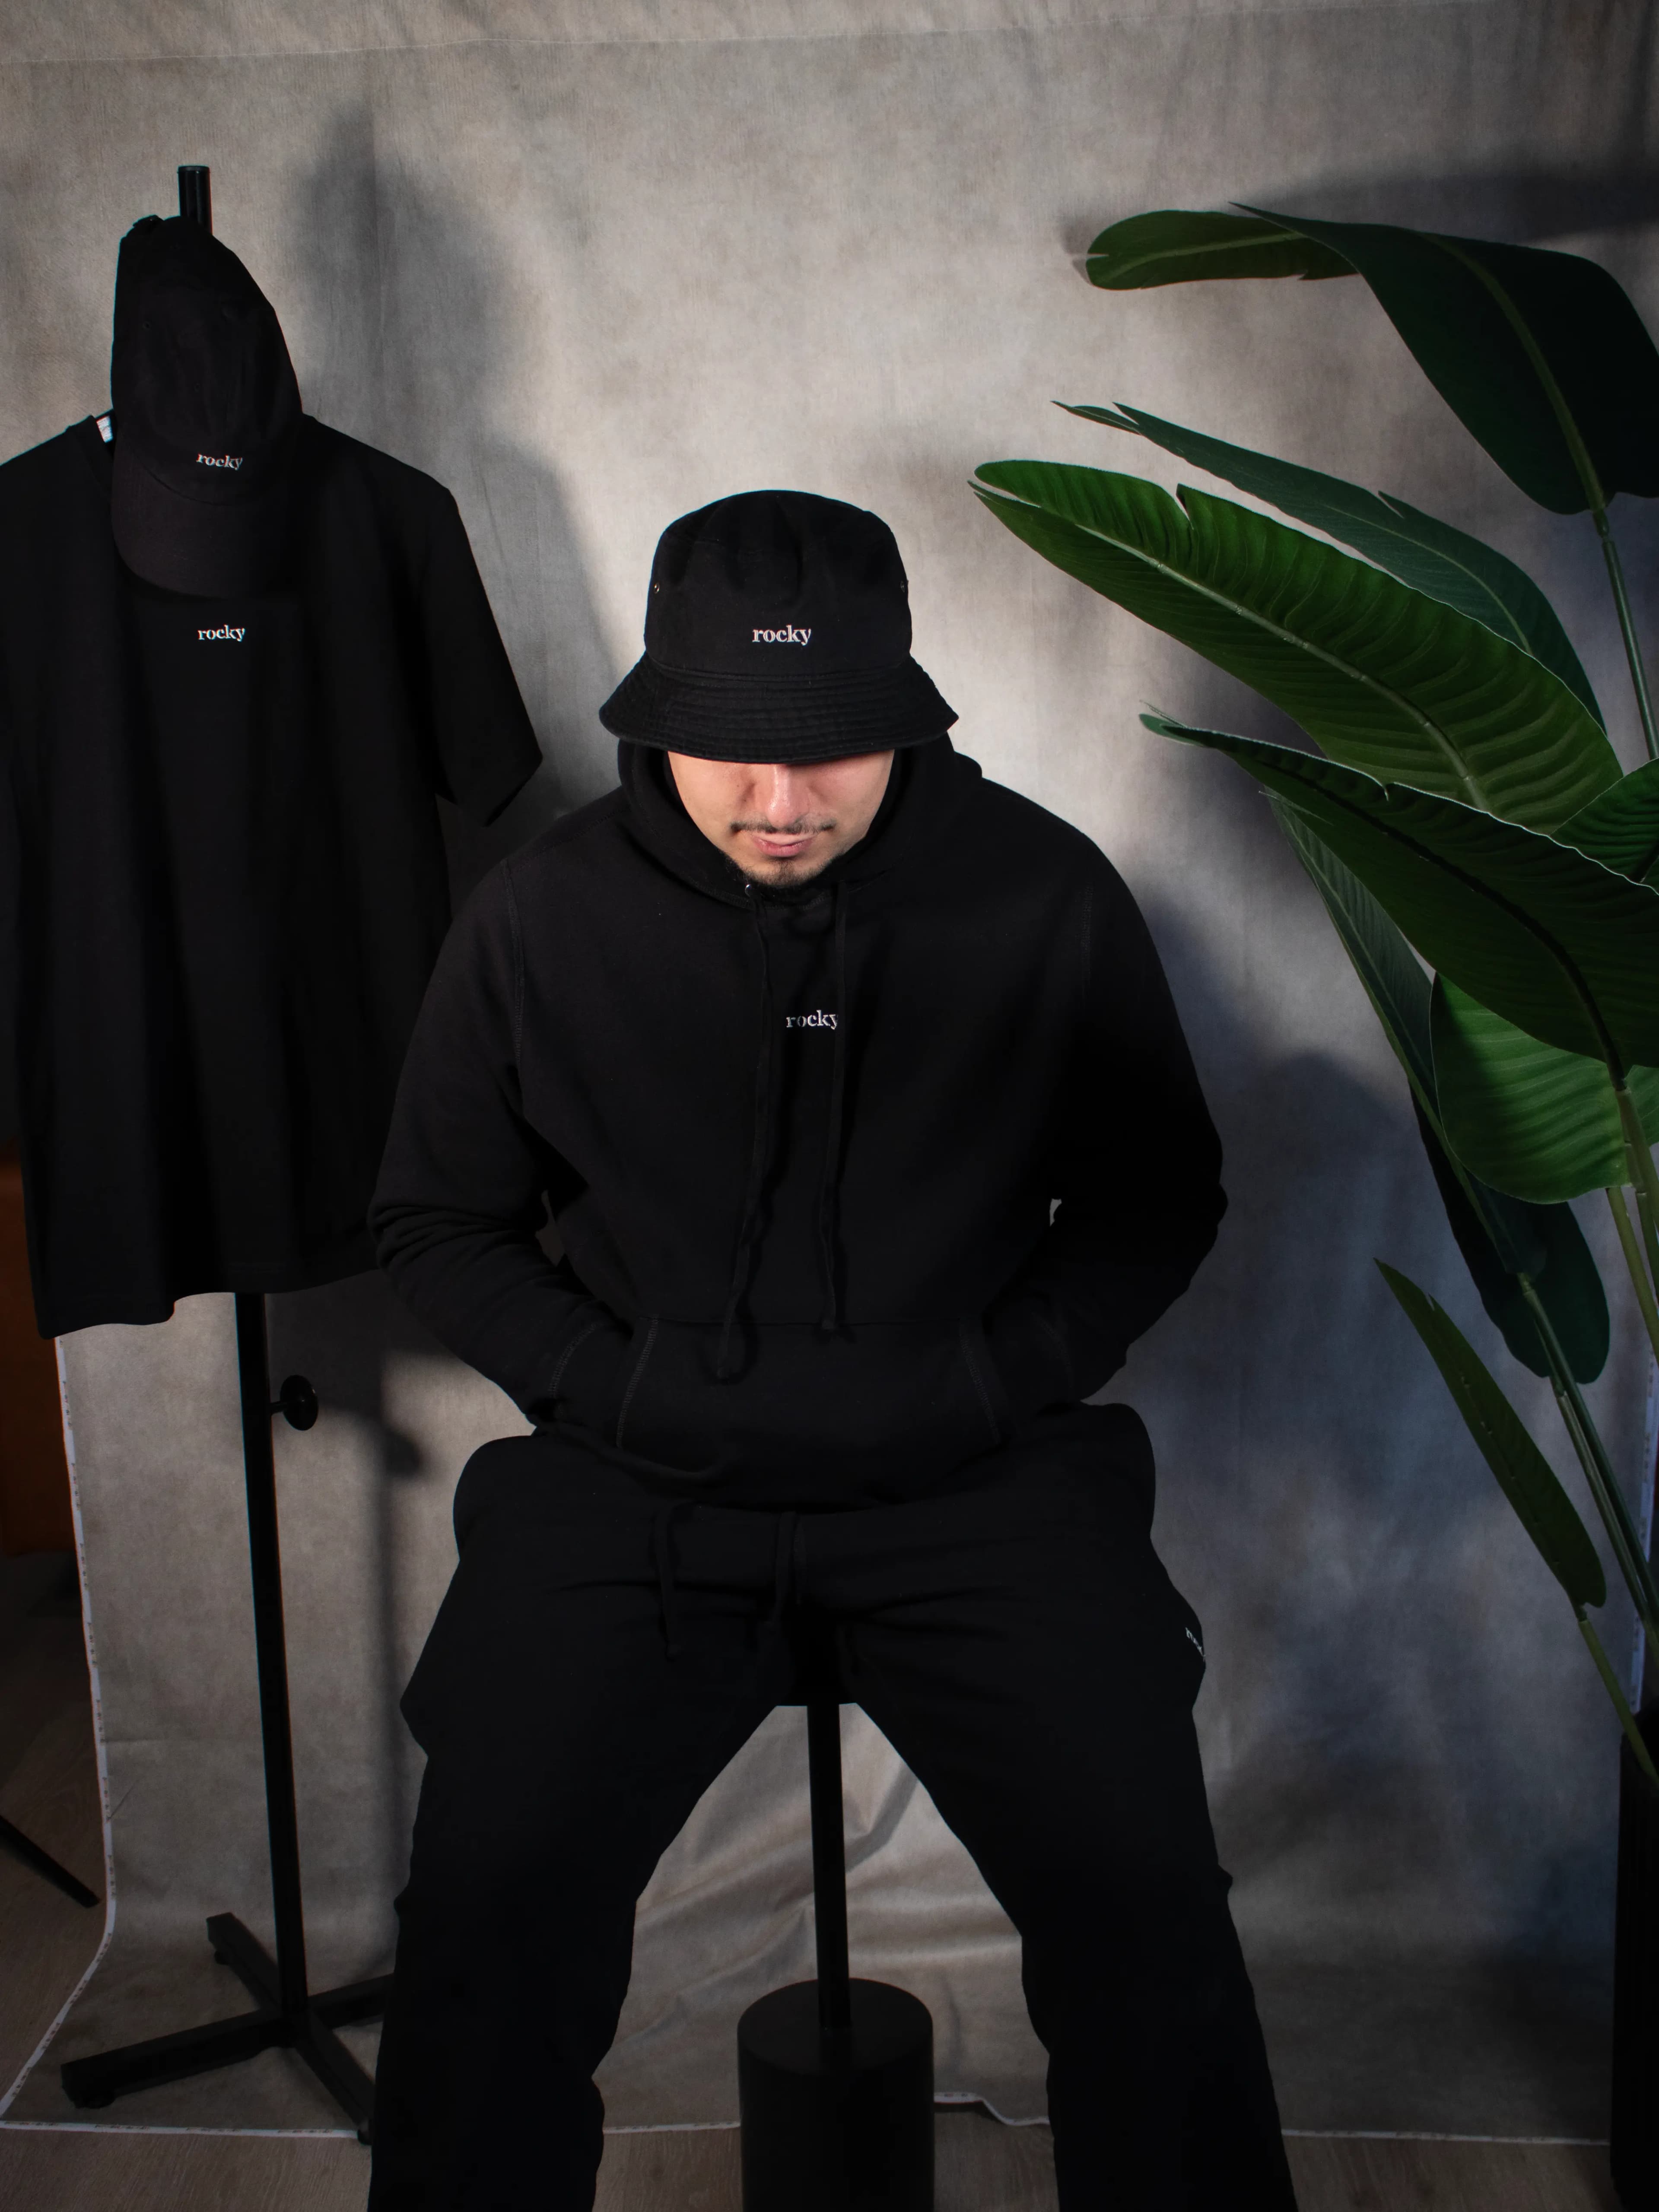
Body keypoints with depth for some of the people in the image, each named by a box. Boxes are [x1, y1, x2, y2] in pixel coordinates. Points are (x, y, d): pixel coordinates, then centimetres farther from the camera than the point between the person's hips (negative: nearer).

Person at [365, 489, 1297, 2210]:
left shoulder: (1046, 895, -1)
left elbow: (1160, 1193, 10)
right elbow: (437, 1218, 11)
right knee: (489, 1900, -17)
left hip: (975, 1486, 0)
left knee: (1146, 1906, -16)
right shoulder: (542, 917, 0)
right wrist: (617, 1381, -3)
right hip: (636, 1489, 1)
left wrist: (999, 1376, -4)